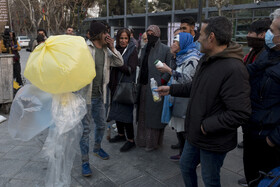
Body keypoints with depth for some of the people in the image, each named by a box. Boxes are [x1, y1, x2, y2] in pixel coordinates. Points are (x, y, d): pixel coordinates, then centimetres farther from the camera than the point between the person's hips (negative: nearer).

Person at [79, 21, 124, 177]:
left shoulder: (106, 50, 7)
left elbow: (120, 63, 4)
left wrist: (112, 48, -6)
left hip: (100, 95, 6)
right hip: (85, 95, -6)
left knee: (101, 125, 19)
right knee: (85, 129, 1)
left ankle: (97, 148, 44)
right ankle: (85, 161, 15)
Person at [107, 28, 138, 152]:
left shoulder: (132, 51, -7)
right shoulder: (116, 49, 11)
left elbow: (130, 69, -15)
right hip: (115, 85, 7)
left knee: (126, 112, -5)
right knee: (116, 110, 13)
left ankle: (131, 140, 7)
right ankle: (121, 134, 30)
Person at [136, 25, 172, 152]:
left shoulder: (165, 49, -5)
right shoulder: (144, 49, 15)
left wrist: (161, 81, -17)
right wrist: (139, 81, 10)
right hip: (144, 86, 6)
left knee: (154, 114, 0)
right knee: (143, 113, 12)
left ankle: (153, 142, 13)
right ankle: (143, 139, 26)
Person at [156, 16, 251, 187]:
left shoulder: (234, 69, -27)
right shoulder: (206, 60, 4)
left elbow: (240, 113, -30)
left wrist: (206, 126, -23)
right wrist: (171, 89, 12)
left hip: (213, 142, -8)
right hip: (195, 134, 8)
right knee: (186, 166, 24)